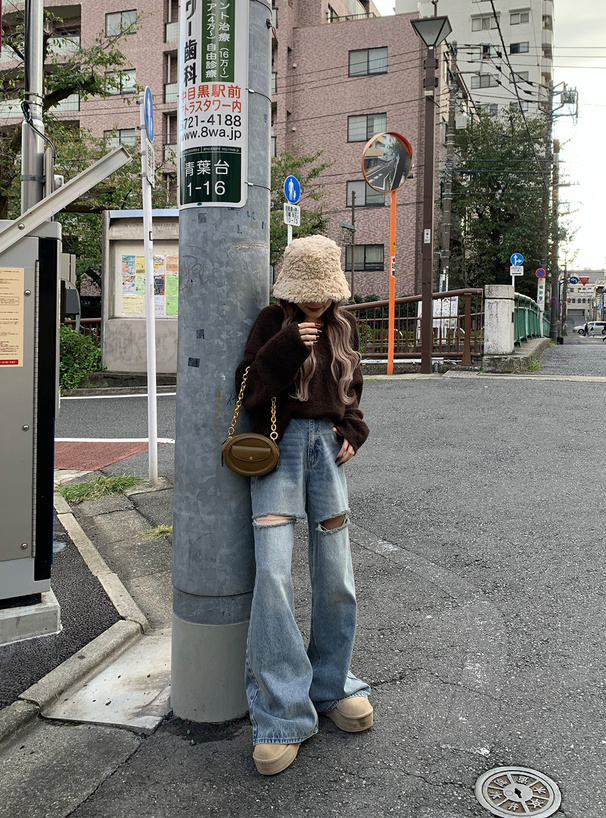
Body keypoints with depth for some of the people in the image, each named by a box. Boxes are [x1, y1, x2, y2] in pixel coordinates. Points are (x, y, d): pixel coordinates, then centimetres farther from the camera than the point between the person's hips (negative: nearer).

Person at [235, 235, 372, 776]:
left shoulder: (344, 326, 14)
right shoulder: (272, 323, 2)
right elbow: (249, 389, -5)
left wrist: (352, 429, 6)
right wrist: (286, 346, -16)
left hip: (327, 443, 4)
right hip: (279, 442, -4)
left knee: (336, 574, 4)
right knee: (274, 573, -15)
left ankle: (333, 686, 24)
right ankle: (281, 715, -7)